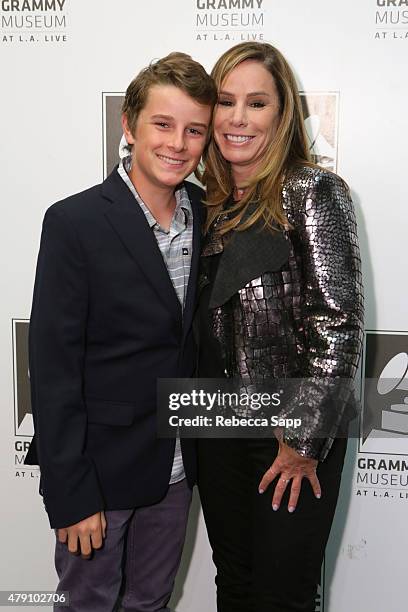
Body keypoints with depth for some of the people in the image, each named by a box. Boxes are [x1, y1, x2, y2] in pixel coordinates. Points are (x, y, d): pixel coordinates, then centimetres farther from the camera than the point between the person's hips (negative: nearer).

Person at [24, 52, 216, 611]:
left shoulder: (207, 213, 0)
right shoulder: (75, 222, -16)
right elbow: (53, 368, -16)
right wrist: (71, 496, -15)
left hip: (179, 466, 5)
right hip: (100, 466, -4)